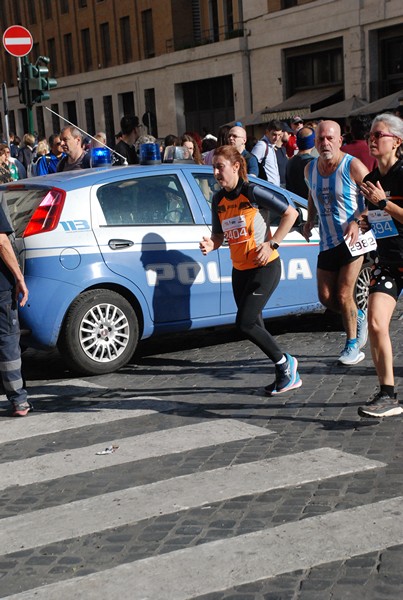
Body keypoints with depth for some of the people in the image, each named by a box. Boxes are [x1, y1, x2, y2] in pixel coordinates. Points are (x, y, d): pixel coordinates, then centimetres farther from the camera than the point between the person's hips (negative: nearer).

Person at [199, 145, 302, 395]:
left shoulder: (253, 192, -13)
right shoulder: (219, 200, 7)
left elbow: (291, 213, -10)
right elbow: (219, 234, 15)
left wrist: (272, 244, -14)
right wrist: (211, 244, -8)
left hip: (265, 267, -8)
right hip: (240, 270, 8)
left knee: (245, 323, -15)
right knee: (254, 324, 8)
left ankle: (285, 362, 6)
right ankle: (289, 375, 21)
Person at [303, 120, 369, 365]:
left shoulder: (352, 166, -13)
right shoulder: (310, 168, 5)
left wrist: (357, 220, -22)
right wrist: (310, 220, 10)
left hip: (352, 239, -6)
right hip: (327, 241, 6)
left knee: (343, 295, -6)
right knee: (326, 297, 5)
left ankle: (353, 345, 13)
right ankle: (358, 317, 34)